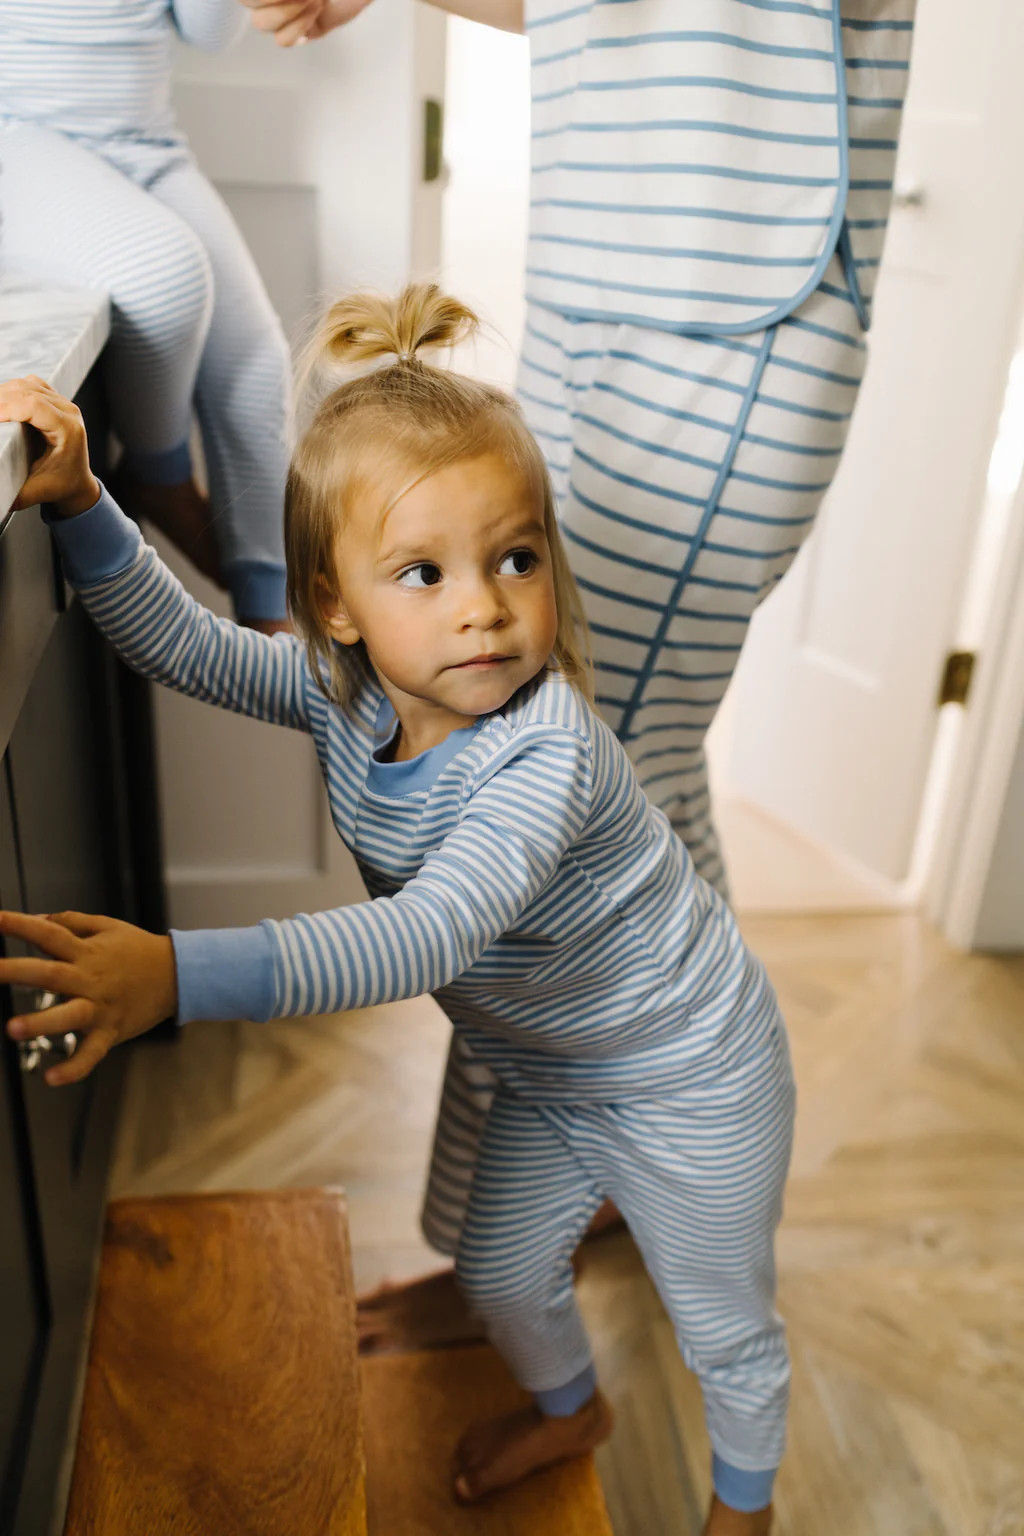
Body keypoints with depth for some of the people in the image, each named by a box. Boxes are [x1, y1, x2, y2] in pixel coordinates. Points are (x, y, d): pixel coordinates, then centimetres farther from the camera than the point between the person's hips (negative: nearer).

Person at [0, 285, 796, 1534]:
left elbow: (428, 939, -49)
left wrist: (180, 975, -58)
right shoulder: (344, 688, -17)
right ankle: (568, 1409, 60)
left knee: (722, 1323, 18)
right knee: (500, 1275, 26)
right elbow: (182, 646, -11)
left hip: (687, 1076, -6)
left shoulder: (544, 748, -39)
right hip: (543, 1071, 6)